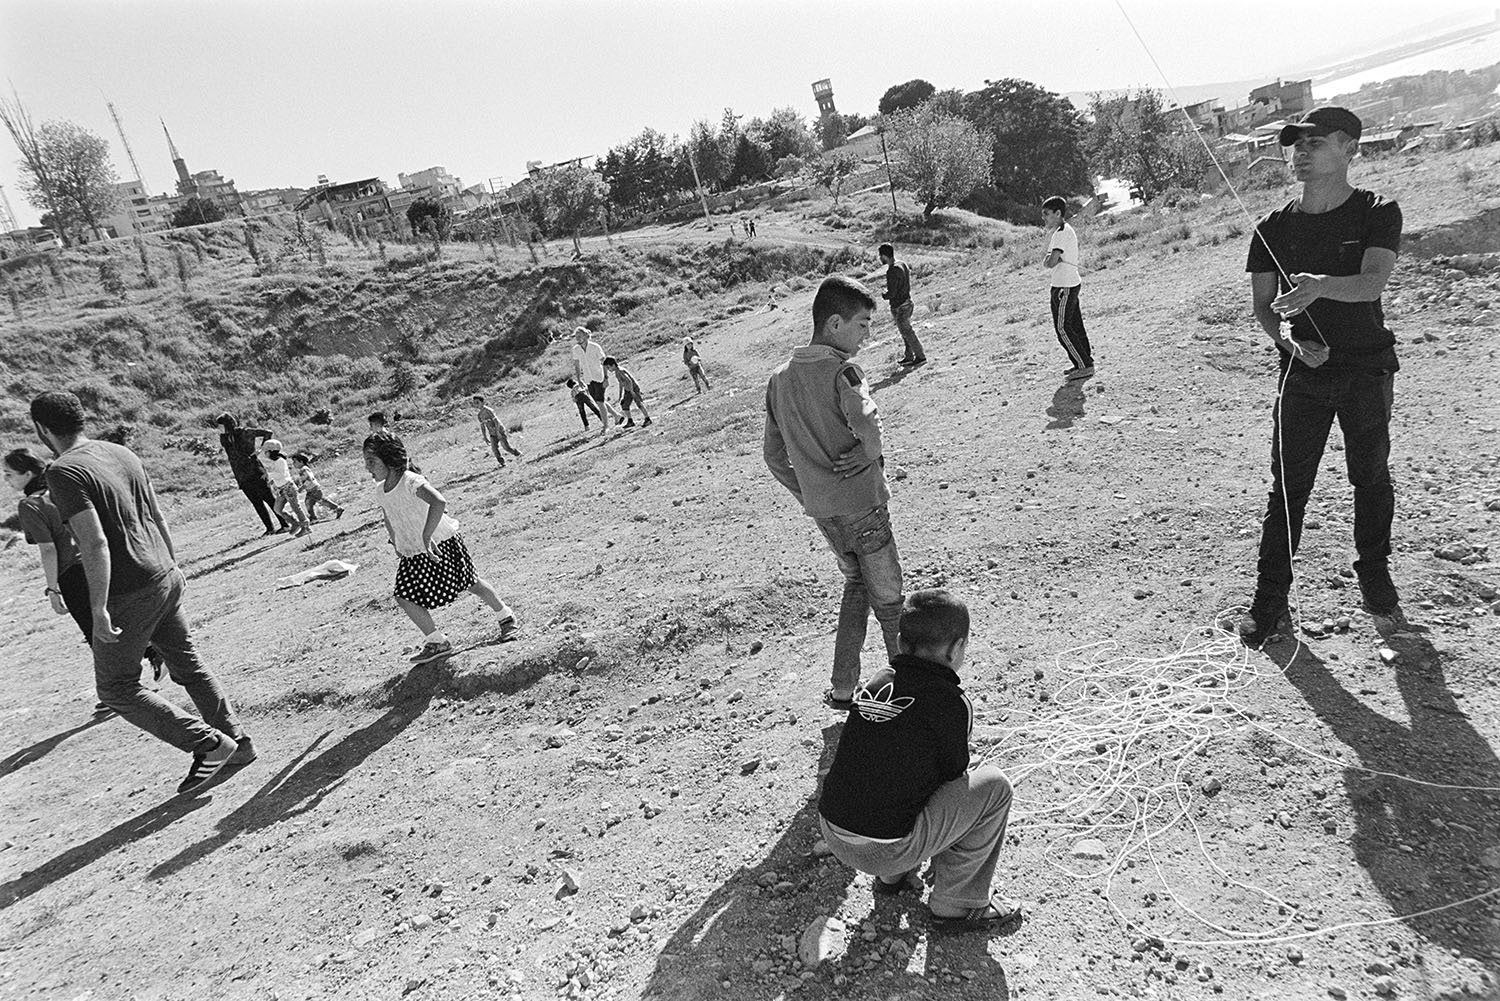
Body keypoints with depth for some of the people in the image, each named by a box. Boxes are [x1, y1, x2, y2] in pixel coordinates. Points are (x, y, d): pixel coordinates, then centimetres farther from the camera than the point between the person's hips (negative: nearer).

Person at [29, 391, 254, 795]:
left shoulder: (64, 472, -16)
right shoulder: (122, 453, 6)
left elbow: (95, 543, -24)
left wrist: (98, 610, -20)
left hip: (129, 595, -7)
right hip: (165, 579, 8)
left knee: (117, 689, 8)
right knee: (188, 667, 19)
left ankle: (209, 744, 2)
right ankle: (238, 742, 23)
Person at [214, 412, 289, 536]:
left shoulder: (244, 432, -5)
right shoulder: (223, 439, 9)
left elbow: (267, 432, -3)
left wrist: (261, 449, -5)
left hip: (256, 472, -4)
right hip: (242, 477, 4)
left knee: (269, 499, -2)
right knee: (257, 503, 4)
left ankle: (285, 524, 1)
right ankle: (269, 528, 8)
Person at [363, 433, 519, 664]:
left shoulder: (411, 482, -24)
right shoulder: (380, 491, 1)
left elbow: (439, 502, -42)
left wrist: (426, 537, -44)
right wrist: (397, 548, 16)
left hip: (440, 543, -7)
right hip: (412, 554, 7)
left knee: (471, 585, 6)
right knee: (404, 597, -5)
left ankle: (506, 617, 28)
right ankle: (436, 642, 7)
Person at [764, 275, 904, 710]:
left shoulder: (780, 378, 4)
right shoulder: (841, 371, -17)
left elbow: (775, 458, 9)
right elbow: (868, 427, -36)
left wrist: (809, 497, 14)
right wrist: (869, 458, -15)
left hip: (820, 510, 7)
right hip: (862, 506, -7)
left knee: (856, 581, 25)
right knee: (887, 598, 10)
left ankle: (843, 688, 27)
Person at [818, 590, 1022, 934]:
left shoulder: (878, 680, 5)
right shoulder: (951, 702, -12)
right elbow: (954, 777, 1)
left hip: (832, 833, 7)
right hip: (885, 849, -7)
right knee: (994, 785, 4)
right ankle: (955, 905, 14)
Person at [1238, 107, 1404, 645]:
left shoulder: (1378, 213, -4)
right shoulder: (1274, 227, 1)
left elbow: (1373, 282, -21)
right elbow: (1263, 306, 0)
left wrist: (1320, 284, -42)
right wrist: (1291, 342, -19)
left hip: (1368, 369, -1)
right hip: (1303, 372, 1)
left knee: (1371, 478, 11)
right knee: (1288, 486, 0)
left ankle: (1374, 577, 32)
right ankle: (1269, 596, 7)